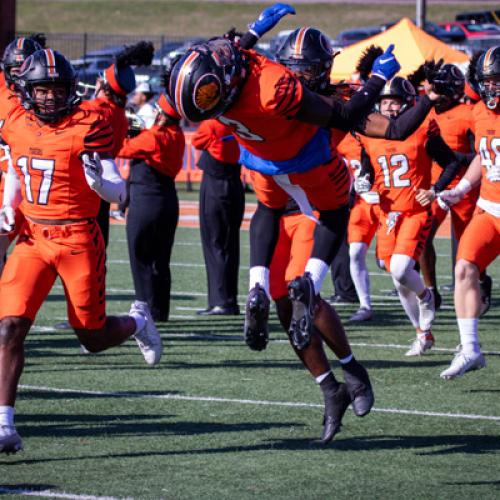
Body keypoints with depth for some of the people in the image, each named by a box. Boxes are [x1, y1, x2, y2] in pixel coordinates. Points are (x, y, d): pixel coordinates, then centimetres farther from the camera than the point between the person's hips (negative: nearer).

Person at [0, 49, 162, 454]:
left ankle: (137, 324, 42)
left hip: (78, 239, -4)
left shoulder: (88, 126, -12)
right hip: (33, 238, 4)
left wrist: (99, 182, -34)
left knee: (94, 338, 6)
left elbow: (118, 192, -12)